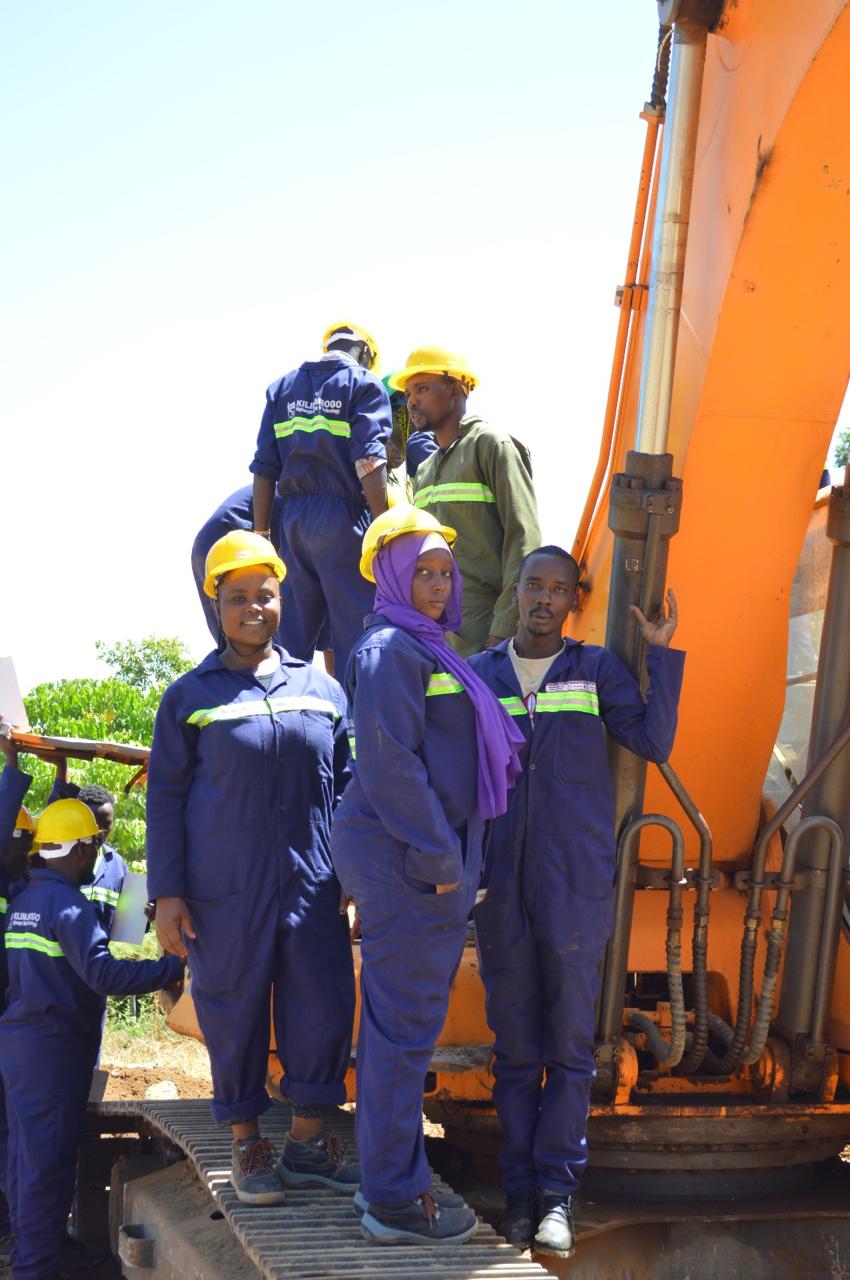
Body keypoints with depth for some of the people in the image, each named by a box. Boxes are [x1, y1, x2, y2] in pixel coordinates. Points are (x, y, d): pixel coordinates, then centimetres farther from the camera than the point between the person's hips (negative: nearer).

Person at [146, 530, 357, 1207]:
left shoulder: (321, 689, 11)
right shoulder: (191, 695, 5)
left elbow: (345, 787, 15)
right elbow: (166, 796, 4)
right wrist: (167, 893, -3)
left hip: (312, 886, 2)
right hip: (225, 890, -2)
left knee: (324, 1008, 1)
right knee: (235, 1011, 4)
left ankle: (308, 1141, 17)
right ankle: (247, 1145, 19)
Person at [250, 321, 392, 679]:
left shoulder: (282, 387, 16)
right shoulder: (364, 384, 1)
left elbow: (264, 468, 10)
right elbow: (368, 461, -11)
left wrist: (261, 535, 12)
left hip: (292, 518, 5)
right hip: (343, 516, -5)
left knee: (292, 638, 10)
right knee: (354, 634, -2)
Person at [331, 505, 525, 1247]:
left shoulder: (427, 649, 18)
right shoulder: (390, 650, -12)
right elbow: (389, 764, -19)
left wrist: (454, 857, 16)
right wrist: (438, 859, -17)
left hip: (434, 864, 10)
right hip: (408, 867, -10)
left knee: (405, 1024, 15)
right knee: (405, 1026, -5)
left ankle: (395, 1178, 24)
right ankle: (393, 1200, 1)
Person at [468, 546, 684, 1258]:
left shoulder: (597, 671, 7)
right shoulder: (479, 676, 10)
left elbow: (655, 743, -4)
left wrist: (662, 655, -6)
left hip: (577, 885, -1)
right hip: (500, 886, 1)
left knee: (570, 1043, 0)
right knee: (514, 1045, 6)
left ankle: (557, 1193, 6)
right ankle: (520, 1191, 13)